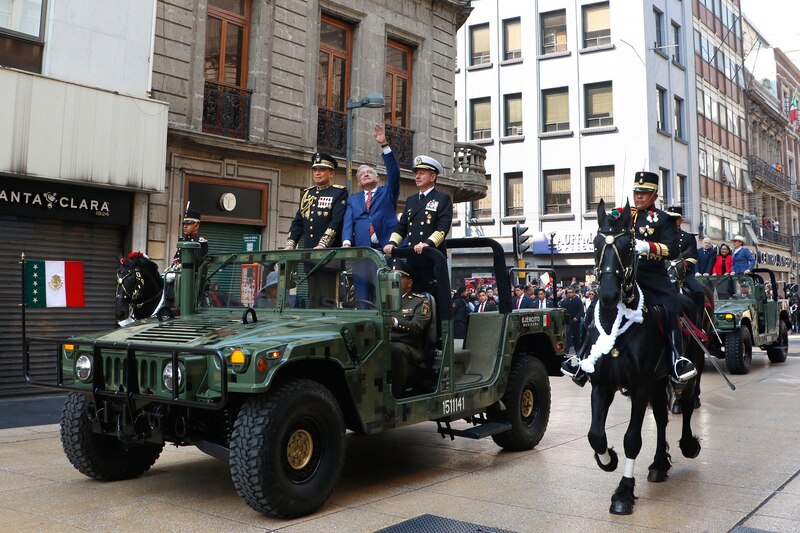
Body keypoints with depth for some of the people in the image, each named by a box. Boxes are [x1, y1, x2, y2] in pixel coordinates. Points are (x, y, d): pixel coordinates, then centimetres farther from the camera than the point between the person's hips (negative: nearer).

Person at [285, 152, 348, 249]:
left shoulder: (339, 193, -1)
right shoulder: (307, 193, 17)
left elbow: (336, 222, -12)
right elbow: (298, 222, 16)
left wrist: (322, 246, -23)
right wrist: (290, 245, 2)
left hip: (329, 251, -5)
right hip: (307, 251, 5)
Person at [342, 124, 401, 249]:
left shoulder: (388, 191, 17)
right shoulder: (353, 199, 21)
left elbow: (394, 171, 1)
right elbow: (348, 223, 8)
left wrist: (384, 144, -7)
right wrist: (346, 243, -11)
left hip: (387, 248, -1)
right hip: (361, 250, 1)